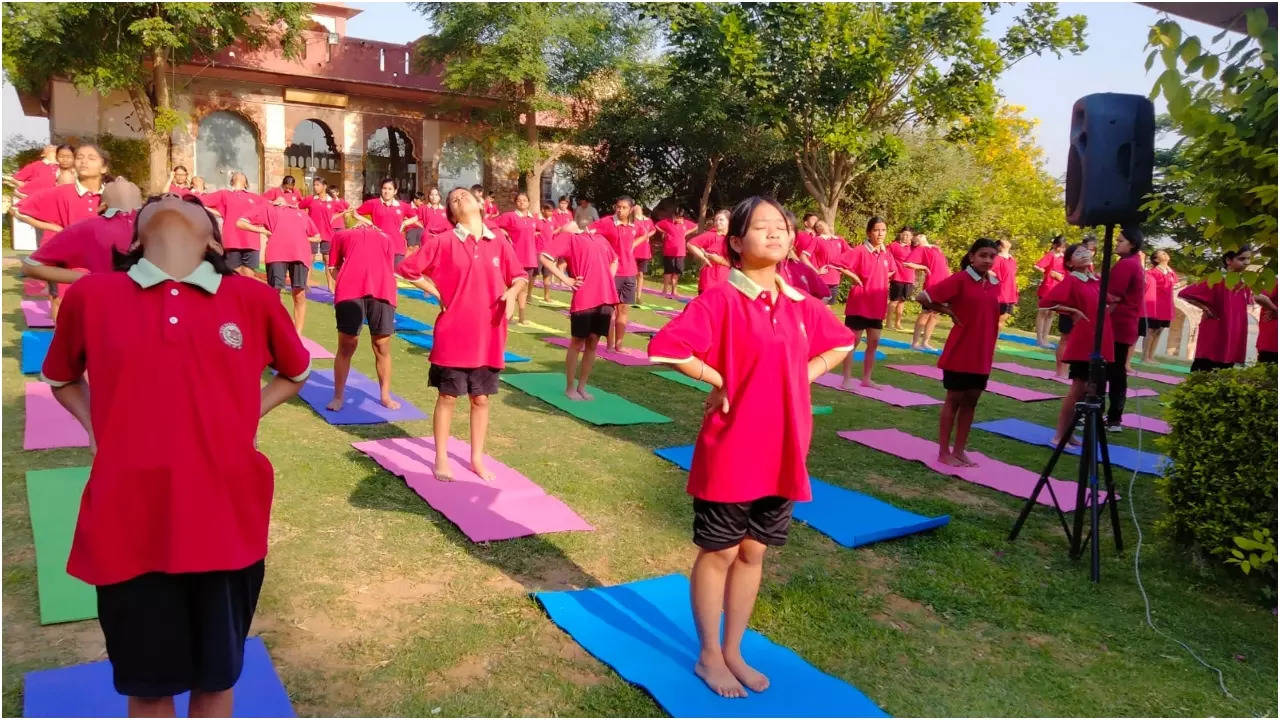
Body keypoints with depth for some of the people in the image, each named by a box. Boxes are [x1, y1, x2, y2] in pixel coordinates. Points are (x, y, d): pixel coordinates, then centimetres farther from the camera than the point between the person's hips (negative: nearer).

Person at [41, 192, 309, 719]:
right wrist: (96, 426, 4)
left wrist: (246, 416, 3)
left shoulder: (252, 298, -1)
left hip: (226, 519, 0)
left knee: (217, 674, 18)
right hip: (129, 523, 0)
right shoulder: (90, 295, 0)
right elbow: (61, 377, 20)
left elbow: (296, 372, 17)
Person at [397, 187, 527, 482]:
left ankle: (477, 458, 26)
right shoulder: (443, 242, -7)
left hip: (488, 336, 3)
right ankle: (441, 459, 22)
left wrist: (512, 292, -8)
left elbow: (520, 276, 13)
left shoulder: (500, 244, 2)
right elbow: (407, 268, -2)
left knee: (481, 399, 12)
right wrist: (438, 294, -4)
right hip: (453, 335, -3)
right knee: (448, 397, 8)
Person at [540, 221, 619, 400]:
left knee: (593, 343, 10)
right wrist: (566, 279, -10)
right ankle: (570, 387, 15)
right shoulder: (568, 237, 4)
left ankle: (582, 386, 21)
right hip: (583, 300, -5)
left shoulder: (600, 238, 21)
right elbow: (544, 257, -7)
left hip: (605, 298, 5)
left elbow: (614, 260, 35)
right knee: (577, 343, 4)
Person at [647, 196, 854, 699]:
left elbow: (840, 344, 22)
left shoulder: (801, 305, 5)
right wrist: (719, 381, -15)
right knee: (719, 553, 9)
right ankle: (709, 656, 27)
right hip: (731, 454, -6)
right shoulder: (721, 299, -15)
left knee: (754, 553, 17)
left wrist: (799, 380, 7)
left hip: (783, 454, 6)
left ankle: (733, 652, 33)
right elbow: (665, 348, -25)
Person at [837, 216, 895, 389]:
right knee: (853, 341, 0)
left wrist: (882, 280, 10)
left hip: (877, 305, 6)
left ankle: (866, 379, 20)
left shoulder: (886, 254, 7)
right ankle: (847, 379, 5)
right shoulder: (860, 251, -12)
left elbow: (891, 271, 28)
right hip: (859, 304, -6)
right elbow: (837, 263, -21)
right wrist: (855, 278, -17)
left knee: (874, 343, 10)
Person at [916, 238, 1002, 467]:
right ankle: (944, 452, 12)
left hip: (982, 354, 6)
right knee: (954, 400, 3)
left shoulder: (995, 283, 7)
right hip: (960, 352, -6)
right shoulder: (960, 279, -12)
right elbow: (922, 297, -15)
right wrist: (948, 311, -8)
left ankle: (959, 450, 21)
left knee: (971, 401, 11)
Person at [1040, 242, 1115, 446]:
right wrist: (1073, 311, -12)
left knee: (1093, 389, 10)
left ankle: (1068, 433, 18)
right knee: (1078, 388, -5)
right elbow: (1046, 302, -17)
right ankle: (1059, 436, 2)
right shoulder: (1071, 281, -8)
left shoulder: (1097, 281, 13)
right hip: (1082, 343, -7)